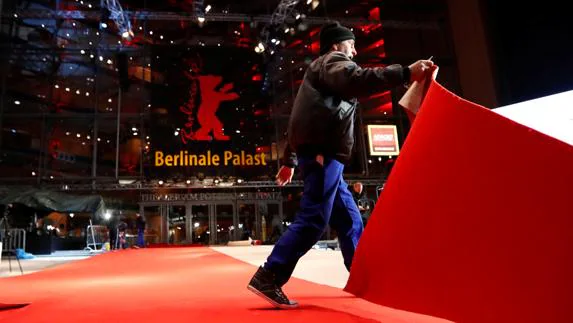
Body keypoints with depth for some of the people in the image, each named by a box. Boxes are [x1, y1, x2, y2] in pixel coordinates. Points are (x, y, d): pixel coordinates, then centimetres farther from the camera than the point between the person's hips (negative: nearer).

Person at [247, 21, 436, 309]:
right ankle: (267, 279, -13)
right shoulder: (333, 61, 5)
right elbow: (356, 80, -22)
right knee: (312, 220, -15)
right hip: (323, 153, -11)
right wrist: (406, 73, -27)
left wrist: (289, 161, 31)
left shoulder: (322, 70, 34)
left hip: (319, 153, 11)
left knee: (349, 219, 12)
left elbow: (299, 121, 31)